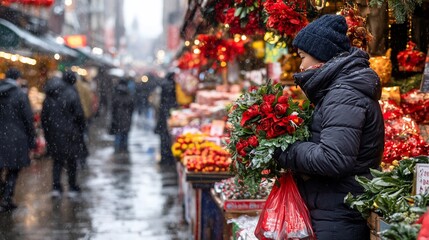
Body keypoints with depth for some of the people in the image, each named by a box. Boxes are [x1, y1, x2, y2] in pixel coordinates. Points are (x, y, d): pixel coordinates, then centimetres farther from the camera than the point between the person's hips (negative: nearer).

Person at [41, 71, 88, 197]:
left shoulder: (49, 96, 5)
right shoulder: (72, 94, -12)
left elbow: (44, 116, 9)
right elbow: (79, 115, -13)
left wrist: (47, 132, 15)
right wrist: (81, 130, 0)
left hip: (53, 133, 4)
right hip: (70, 133, -4)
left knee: (57, 160, 14)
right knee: (71, 160, 9)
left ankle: (56, 187, 4)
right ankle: (72, 187, 15)